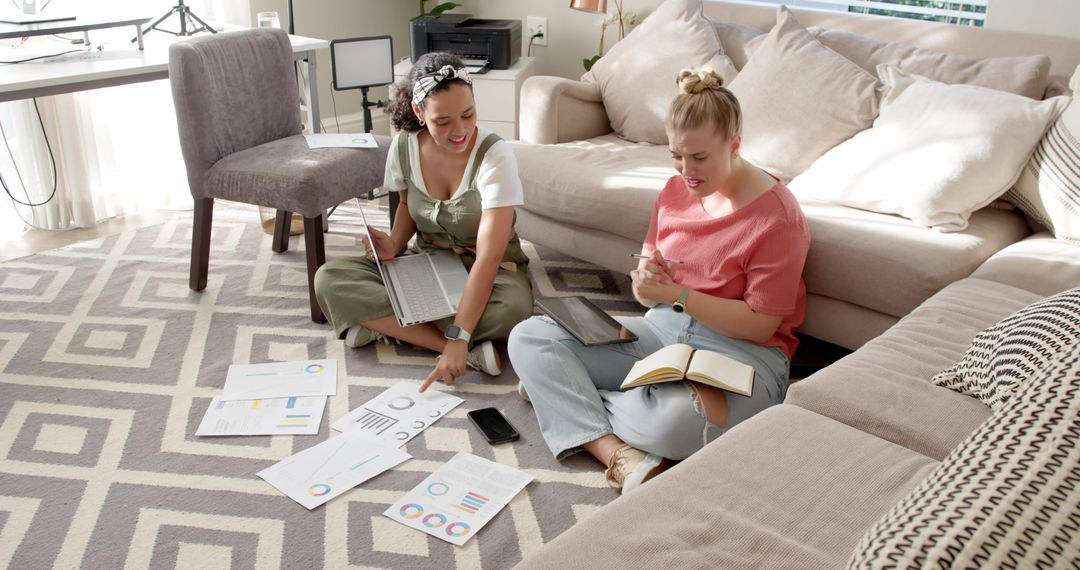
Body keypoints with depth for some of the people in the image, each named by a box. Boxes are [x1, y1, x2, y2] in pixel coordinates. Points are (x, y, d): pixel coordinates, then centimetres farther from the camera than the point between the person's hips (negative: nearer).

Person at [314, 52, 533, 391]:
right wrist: (395, 243, -12)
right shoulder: (404, 146, -11)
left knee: (513, 308, -40)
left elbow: (488, 256, -33)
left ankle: (381, 323, -20)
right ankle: (473, 351, -28)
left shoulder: (494, 156, -26)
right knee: (329, 279, -21)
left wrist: (458, 339, -40)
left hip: (485, 269, -4)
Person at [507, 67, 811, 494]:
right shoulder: (676, 190, 6)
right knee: (528, 337, -10)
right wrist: (646, 282, -12)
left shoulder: (776, 216, -13)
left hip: (740, 353, -6)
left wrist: (677, 294, -20)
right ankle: (616, 453, -26)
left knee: (672, 423, -42)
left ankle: (559, 393, -14)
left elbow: (760, 325, -15)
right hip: (662, 331, 7)